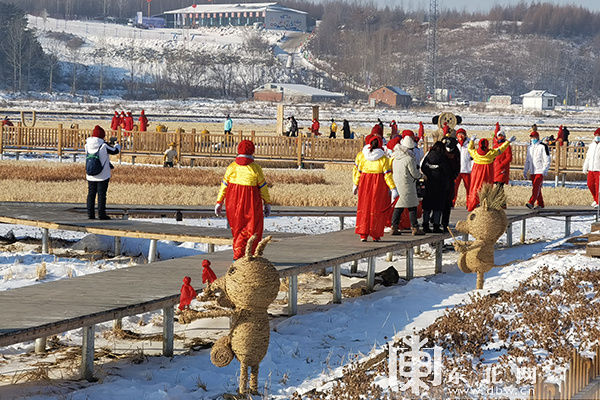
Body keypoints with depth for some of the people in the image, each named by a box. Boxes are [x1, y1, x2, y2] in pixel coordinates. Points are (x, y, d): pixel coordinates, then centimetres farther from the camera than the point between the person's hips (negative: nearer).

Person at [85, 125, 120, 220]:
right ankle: (101, 214, 1)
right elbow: (115, 151, -2)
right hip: (103, 175, -5)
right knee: (101, 194, 1)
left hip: (91, 176, 5)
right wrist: (117, 145, 21)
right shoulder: (103, 146, -15)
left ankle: (90, 214, 10)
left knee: (91, 194, 11)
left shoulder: (88, 145, -1)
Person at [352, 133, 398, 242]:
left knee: (364, 208, 11)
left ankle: (363, 234, 5)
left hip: (364, 184, 2)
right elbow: (387, 175, -8)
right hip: (379, 184, -2)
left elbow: (356, 170, 4)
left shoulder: (361, 155, -2)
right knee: (377, 209, 7)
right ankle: (376, 235, 8)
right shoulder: (383, 159, -8)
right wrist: (393, 188, -3)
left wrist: (355, 184, 15)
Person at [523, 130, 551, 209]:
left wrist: (544, 171, -18)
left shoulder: (543, 147, -5)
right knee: (537, 188, 8)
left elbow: (547, 160, -8)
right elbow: (527, 160, 21)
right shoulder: (529, 147, 16)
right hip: (532, 172, 7)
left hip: (540, 172, -7)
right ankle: (540, 204, 15)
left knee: (536, 187, -17)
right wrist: (525, 171, 13)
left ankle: (531, 203, -26)